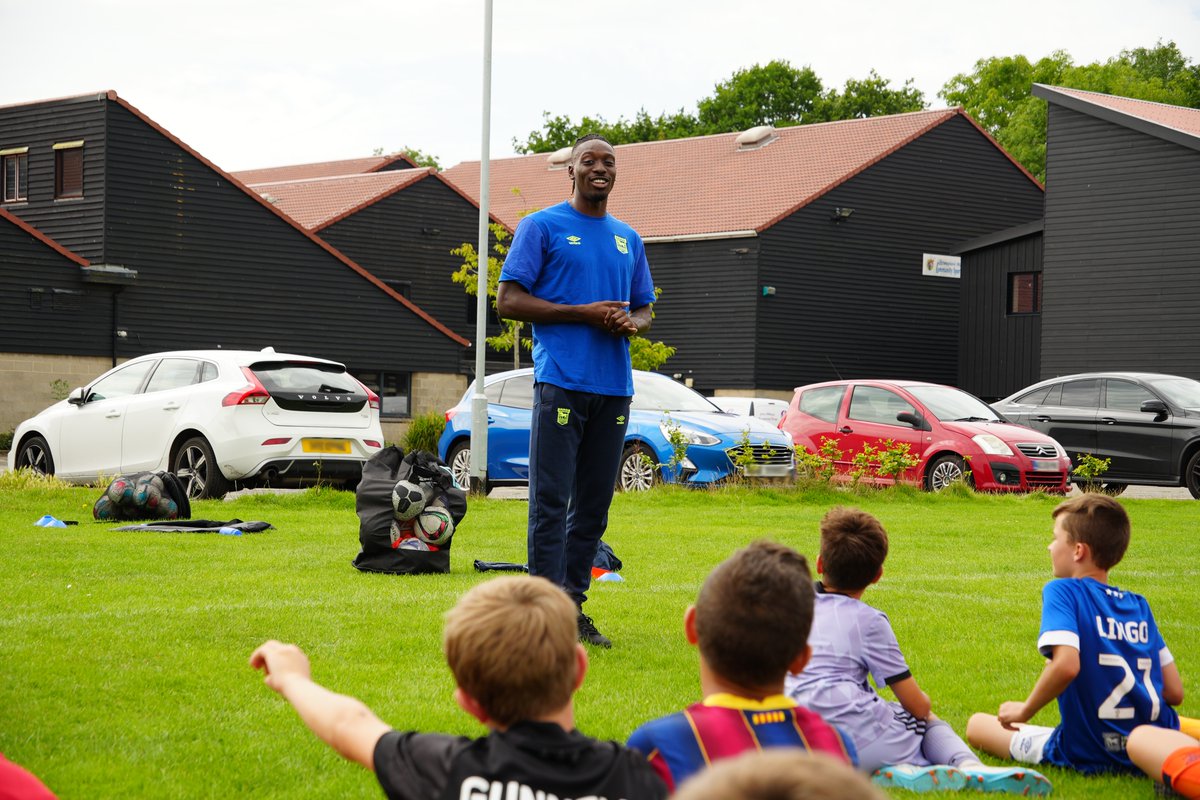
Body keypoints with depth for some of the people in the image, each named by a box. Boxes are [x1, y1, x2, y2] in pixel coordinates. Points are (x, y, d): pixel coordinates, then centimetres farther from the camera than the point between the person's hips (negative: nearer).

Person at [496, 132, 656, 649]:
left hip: (614, 387, 6)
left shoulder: (628, 239, 20)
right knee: (551, 501, -9)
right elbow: (508, 301, -4)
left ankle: (574, 606, 14)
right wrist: (583, 313, -12)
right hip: (561, 379, -6)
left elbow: (644, 309, 25)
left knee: (593, 505, 8)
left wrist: (630, 324, -1)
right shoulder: (542, 227, 3)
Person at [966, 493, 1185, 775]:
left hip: (1090, 756, -5)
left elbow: (1066, 665, -26)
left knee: (977, 724, 12)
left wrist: (1023, 711, -10)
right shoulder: (1139, 605, 10)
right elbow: (1174, 692, 7)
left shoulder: (1062, 591, -8)